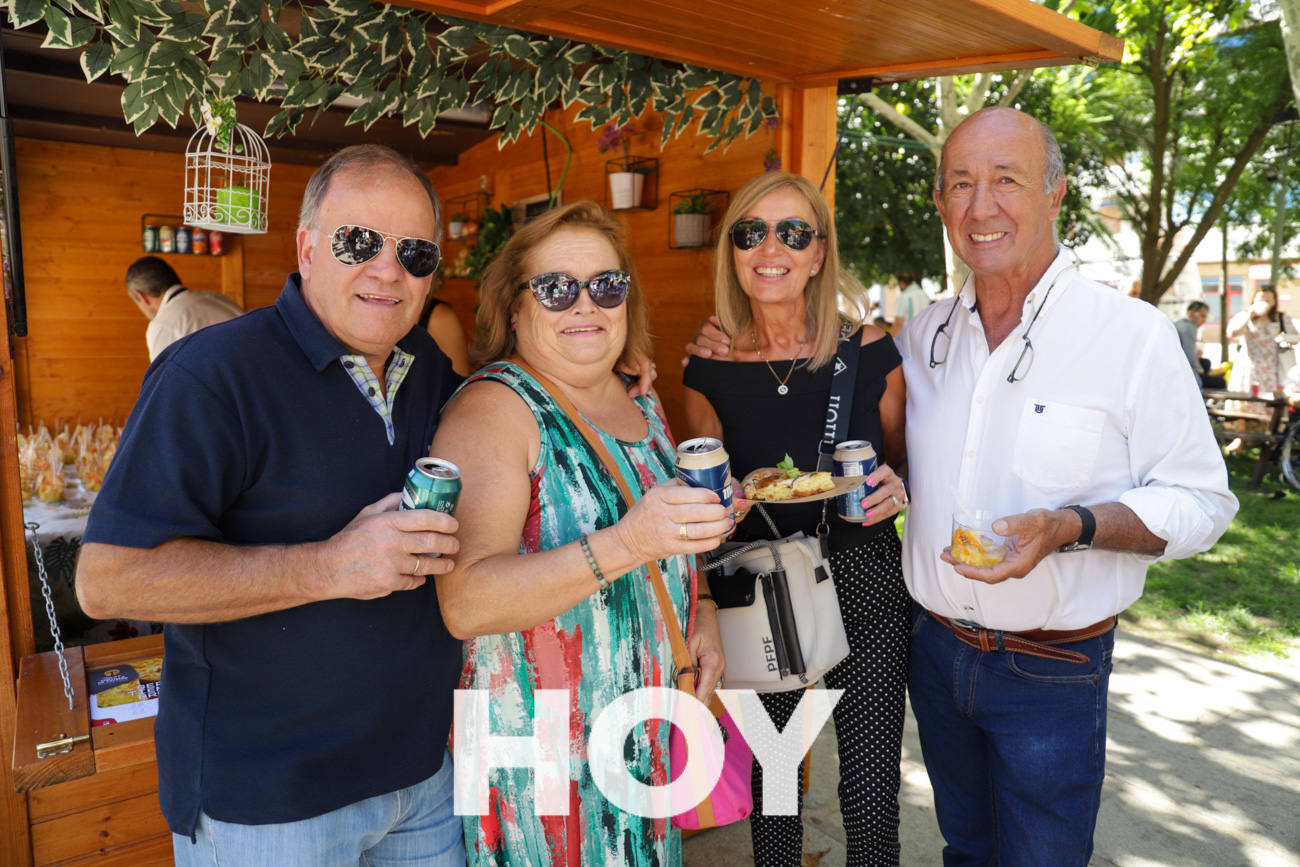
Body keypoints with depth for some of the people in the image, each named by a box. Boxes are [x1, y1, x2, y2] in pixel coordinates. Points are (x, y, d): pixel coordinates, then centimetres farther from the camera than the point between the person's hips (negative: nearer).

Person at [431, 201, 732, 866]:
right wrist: (625, 544, -38)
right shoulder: (491, 407, -16)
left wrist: (702, 615, 2)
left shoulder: (641, 405, 6)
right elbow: (464, 603, -28)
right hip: (535, 754, -6)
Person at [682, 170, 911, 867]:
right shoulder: (710, 370, -3)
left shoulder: (869, 352, -6)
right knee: (769, 774, 14)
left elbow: (905, 463, 7)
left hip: (865, 582, -1)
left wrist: (898, 488, -14)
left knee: (871, 789, 6)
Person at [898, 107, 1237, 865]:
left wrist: (1070, 529, -26)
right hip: (936, 650, 4)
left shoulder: (1133, 333, -12)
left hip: (1052, 673, -4)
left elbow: (1202, 502, -11)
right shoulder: (924, 334, 2)